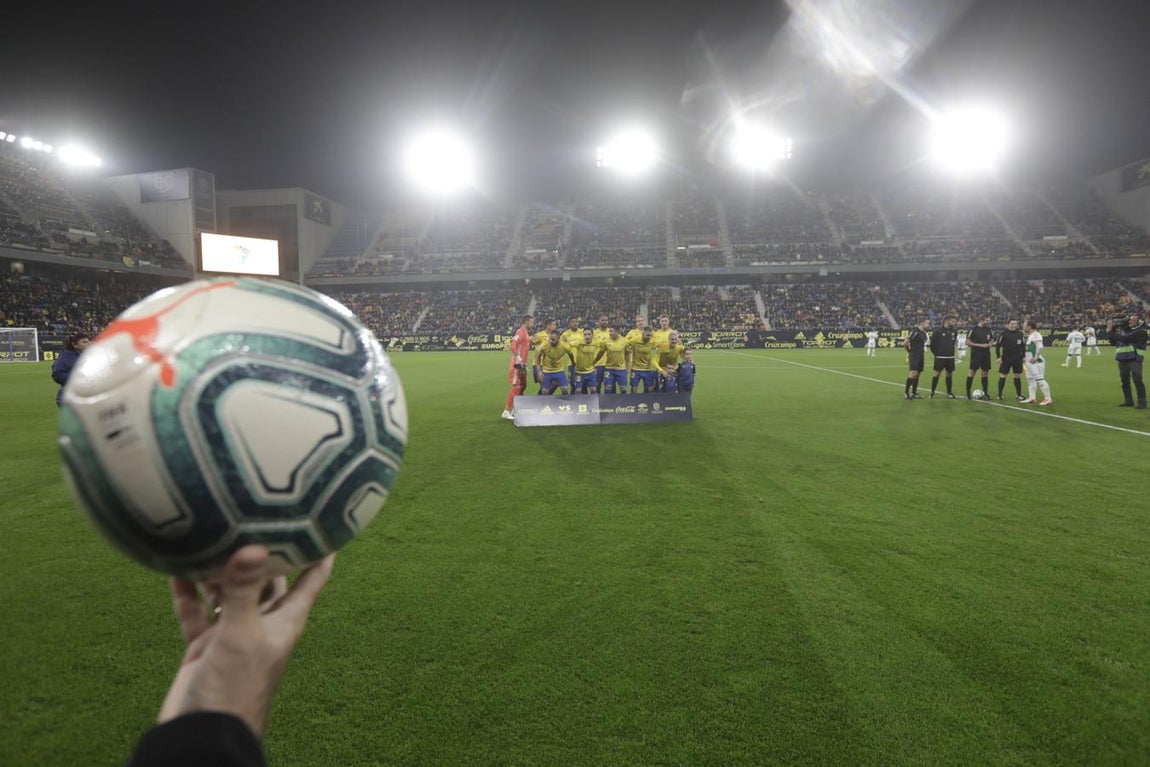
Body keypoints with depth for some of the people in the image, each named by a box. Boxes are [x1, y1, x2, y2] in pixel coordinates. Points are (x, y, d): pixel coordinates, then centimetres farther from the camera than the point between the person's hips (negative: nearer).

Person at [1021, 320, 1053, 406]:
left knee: (1040, 380, -10)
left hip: (1036, 362, -11)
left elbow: (1039, 347, -27)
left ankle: (1048, 398, -8)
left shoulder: (1035, 335, -15)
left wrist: (1035, 358, -24)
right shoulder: (1029, 336, 15)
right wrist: (1026, 357, 19)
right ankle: (1032, 398, 19)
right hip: (1030, 362, 11)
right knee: (1030, 379, 13)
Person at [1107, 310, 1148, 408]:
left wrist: (1110, 332, -13)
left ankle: (1142, 402, -8)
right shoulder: (1123, 328, 13)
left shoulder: (1141, 331, -8)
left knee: (1137, 380, -11)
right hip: (1122, 358, 7)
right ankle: (1128, 401, 18)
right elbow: (1113, 342, 15)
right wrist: (1112, 329, 1)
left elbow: (1125, 339, -20)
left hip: (1134, 358, -7)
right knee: (1125, 381, 9)